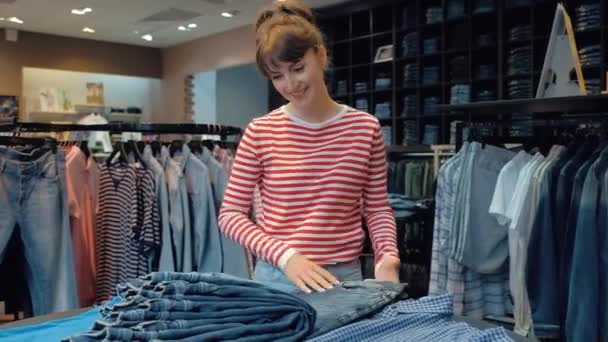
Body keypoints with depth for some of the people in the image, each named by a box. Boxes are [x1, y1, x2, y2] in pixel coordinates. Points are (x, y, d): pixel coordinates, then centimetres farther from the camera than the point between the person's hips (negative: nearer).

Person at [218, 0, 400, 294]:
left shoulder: (365, 127, -3)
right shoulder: (260, 132, -6)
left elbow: (377, 208, 3)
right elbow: (231, 214, -5)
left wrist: (388, 258, -15)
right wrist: (286, 255, -18)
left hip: (344, 276, 1)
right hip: (277, 276, -1)